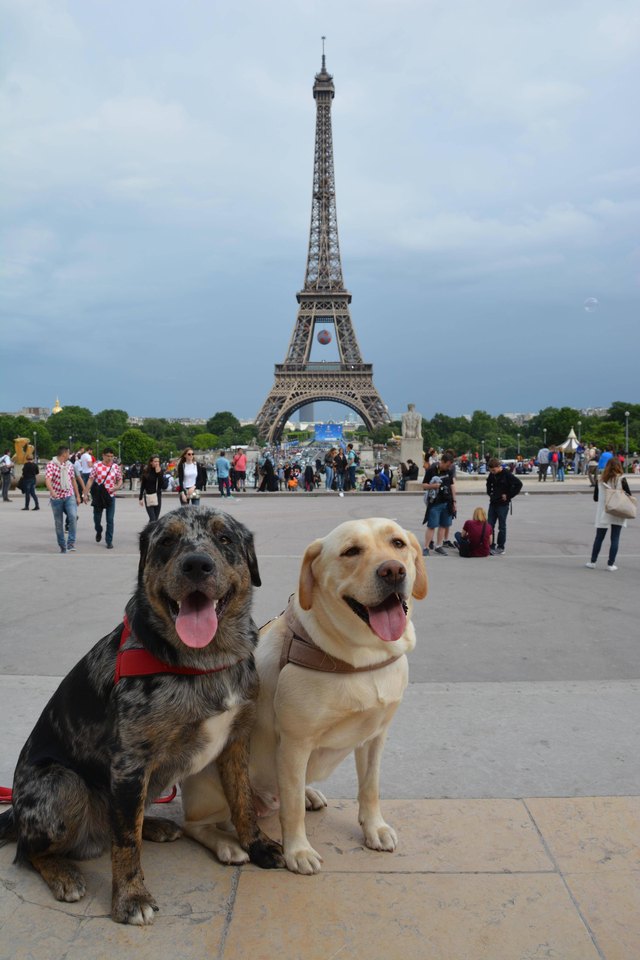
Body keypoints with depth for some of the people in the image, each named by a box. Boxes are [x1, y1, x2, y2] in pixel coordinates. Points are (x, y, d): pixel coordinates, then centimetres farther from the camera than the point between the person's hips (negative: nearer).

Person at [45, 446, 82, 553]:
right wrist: (52, 491, -41)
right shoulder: (51, 465, -8)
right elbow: (48, 479, -23)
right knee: (58, 523, 5)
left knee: (73, 516, -21)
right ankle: (62, 547, 18)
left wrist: (78, 496, 15)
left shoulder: (69, 465, 9)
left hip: (69, 496, 3)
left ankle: (71, 542, -13)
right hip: (56, 498, -3)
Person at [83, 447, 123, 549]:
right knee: (97, 518, 10)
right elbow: (90, 480, -4)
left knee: (110, 520, 0)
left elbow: (120, 480, 9)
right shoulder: (96, 466, -4)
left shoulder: (116, 467, 1)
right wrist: (86, 494, -8)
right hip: (98, 496, 0)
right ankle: (99, 532, 41)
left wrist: (116, 487, -13)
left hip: (110, 496, 1)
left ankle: (109, 541, 9)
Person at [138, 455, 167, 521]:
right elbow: (142, 486, 3)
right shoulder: (146, 471, -3)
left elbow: (164, 486, -10)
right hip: (148, 497, -2)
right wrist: (140, 498, 3)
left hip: (157, 496, 2)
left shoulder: (160, 471, -1)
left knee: (156, 519, 5)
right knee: (152, 519, -12)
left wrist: (159, 473, -17)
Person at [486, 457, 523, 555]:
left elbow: (519, 484, -18)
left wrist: (508, 496, -15)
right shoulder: (492, 474, 4)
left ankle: (501, 547, 11)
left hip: (503, 504, -6)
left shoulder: (507, 474, -15)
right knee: (489, 526, 4)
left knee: (501, 526, 2)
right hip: (493, 503, 6)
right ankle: (491, 546, 12)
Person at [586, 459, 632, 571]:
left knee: (599, 538, 13)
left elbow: (595, 497, 5)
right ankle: (611, 564, 7)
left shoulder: (600, 480, -3)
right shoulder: (621, 480, -10)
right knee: (615, 539, 5)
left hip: (603, 513, 2)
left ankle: (592, 561, 19)